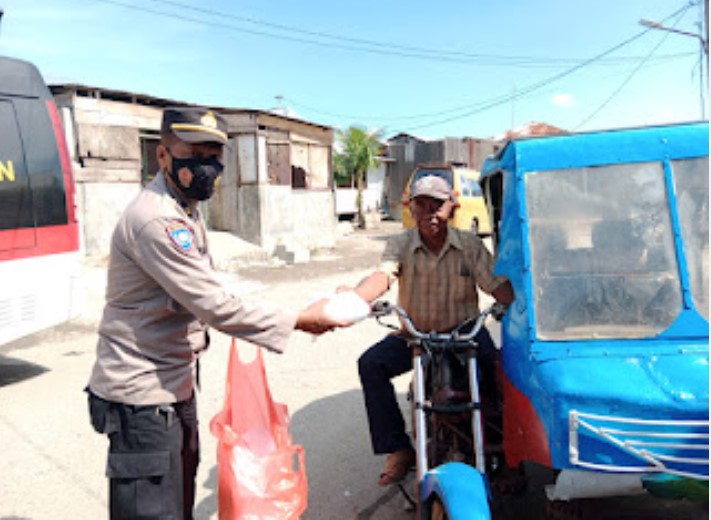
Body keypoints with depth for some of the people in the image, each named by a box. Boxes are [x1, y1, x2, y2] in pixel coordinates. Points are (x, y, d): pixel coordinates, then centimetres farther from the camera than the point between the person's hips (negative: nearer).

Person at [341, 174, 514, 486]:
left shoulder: (470, 245, -2)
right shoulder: (401, 245, -4)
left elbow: (497, 285, -9)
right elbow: (383, 275, -23)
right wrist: (352, 299, -46)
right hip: (414, 334, 1)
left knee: (492, 363, -30)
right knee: (371, 364, -21)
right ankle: (398, 450, -11)